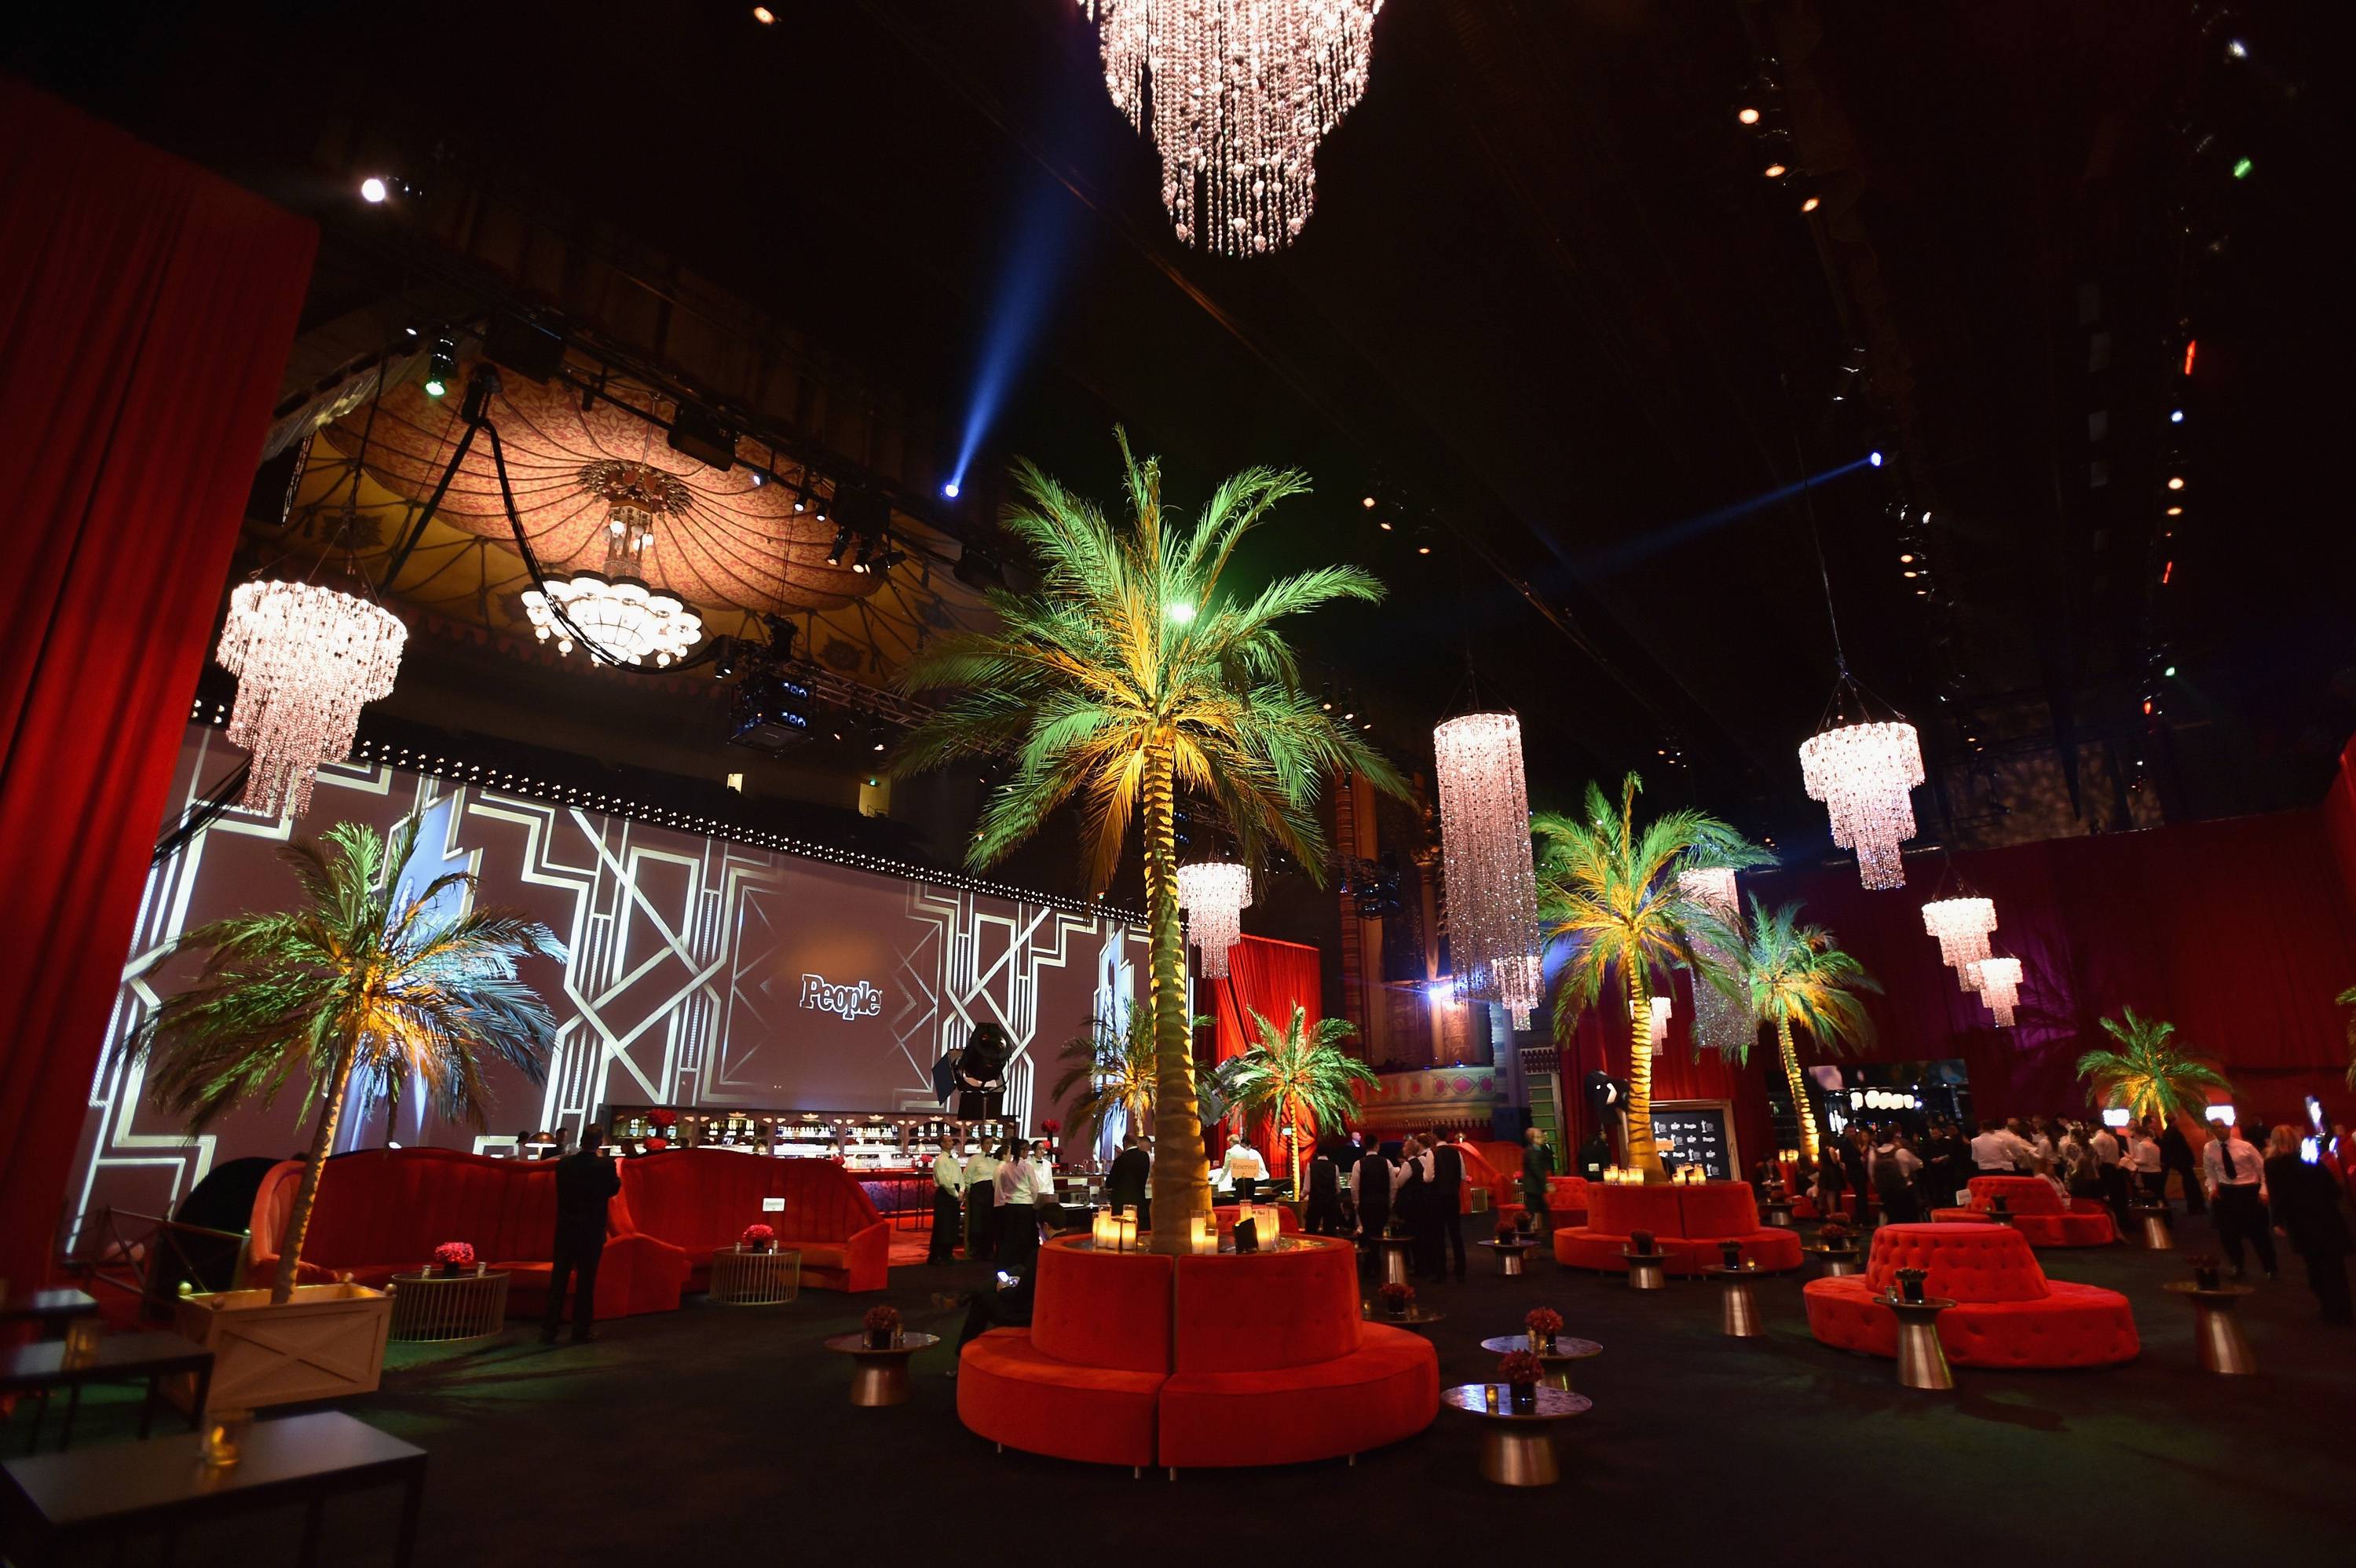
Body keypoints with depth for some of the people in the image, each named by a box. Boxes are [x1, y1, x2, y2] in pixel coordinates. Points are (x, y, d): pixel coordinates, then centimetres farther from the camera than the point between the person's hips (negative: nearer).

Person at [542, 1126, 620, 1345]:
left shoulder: (564, 1163, -5)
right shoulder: (606, 1165, -14)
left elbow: (562, 1190, 12)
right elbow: (614, 1189, 2)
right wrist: (617, 1173, 19)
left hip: (566, 1230, 3)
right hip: (593, 1232, -2)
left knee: (558, 1280, 10)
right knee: (586, 1281, 7)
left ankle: (548, 1330, 13)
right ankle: (582, 1331, 12)